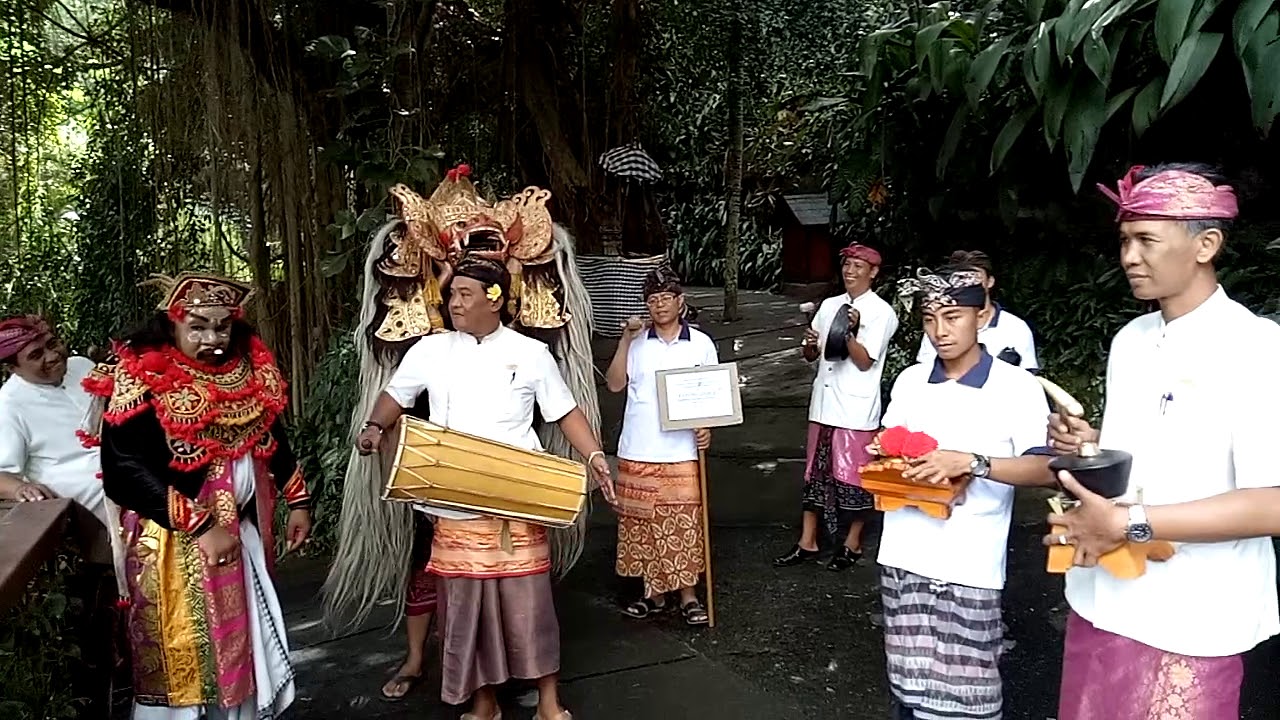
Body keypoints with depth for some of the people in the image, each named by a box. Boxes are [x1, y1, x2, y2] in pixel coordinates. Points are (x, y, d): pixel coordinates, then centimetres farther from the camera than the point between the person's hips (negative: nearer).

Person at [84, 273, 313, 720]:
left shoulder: (250, 367, 0)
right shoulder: (142, 378, -18)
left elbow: (271, 438, 14)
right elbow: (124, 470, -24)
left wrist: (297, 500, 10)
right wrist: (202, 526, -26)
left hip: (244, 528, 6)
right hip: (177, 541, -6)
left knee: (248, 637, 20)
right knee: (185, 650, 9)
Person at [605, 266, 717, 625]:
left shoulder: (701, 343, 3)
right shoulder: (637, 342, 5)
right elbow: (615, 384, -1)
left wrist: (707, 427, -10)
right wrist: (625, 340, -7)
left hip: (682, 452, -1)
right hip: (638, 451, 2)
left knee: (684, 524, 2)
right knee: (642, 522, 8)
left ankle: (689, 597, 15)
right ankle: (653, 592, 23)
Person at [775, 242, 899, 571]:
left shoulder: (881, 312, -7)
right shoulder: (829, 306, 10)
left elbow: (865, 362, -13)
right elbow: (811, 356, 14)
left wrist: (850, 332, -28)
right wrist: (809, 344, -8)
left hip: (856, 409, -6)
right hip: (824, 403, 6)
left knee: (854, 475, 5)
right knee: (816, 472, 11)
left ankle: (853, 544, 22)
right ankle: (807, 543, 20)